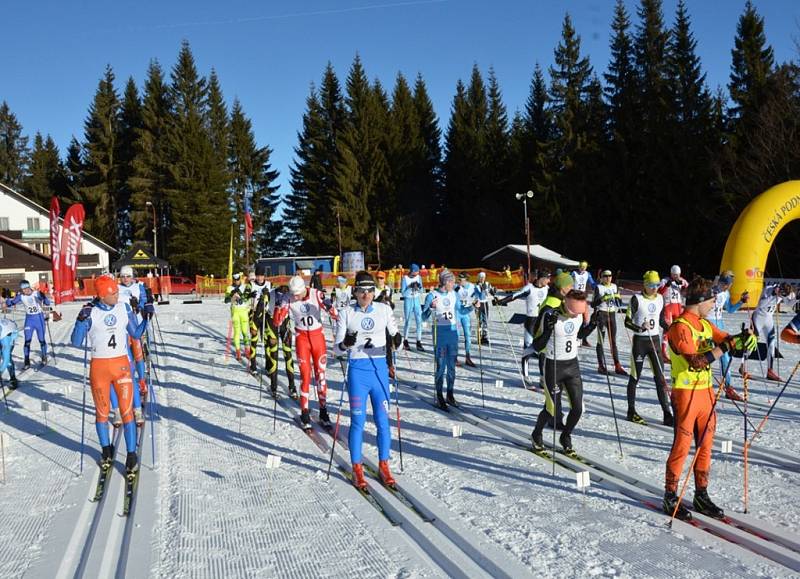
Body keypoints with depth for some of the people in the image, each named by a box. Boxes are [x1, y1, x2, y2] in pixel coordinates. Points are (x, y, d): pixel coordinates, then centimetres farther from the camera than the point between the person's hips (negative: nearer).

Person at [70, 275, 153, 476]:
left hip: (121, 364, 1)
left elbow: (135, 334, 11)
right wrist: (81, 320, -22)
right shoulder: (90, 312, -8)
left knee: (127, 411, -3)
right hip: (99, 367, -1)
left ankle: (131, 455, 4)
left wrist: (146, 319, -3)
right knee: (102, 412, 12)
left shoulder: (124, 308, 1)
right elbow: (76, 342, -10)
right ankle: (107, 450, 32)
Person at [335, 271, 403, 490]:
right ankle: (357, 468, 14)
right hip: (358, 370, -2)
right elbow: (338, 346, 0)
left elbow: (394, 332, 15)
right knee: (358, 420, 1)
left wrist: (397, 338, -8)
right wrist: (347, 342, -22)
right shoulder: (347, 314, 0)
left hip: (380, 368, 2)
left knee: (382, 420, 5)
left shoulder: (384, 310, 4)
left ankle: (383, 466, 20)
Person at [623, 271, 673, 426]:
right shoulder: (637, 299, -9)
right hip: (639, 341, -4)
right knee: (635, 377, 4)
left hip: (655, 340, 4)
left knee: (660, 377, 1)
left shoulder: (660, 298, 7)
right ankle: (631, 411, 16)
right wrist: (640, 328, -25)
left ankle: (667, 414, 1)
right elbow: (627, 322, -8)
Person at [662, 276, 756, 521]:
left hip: (706, 391, 8)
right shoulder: (680, 326, -16)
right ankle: (670, 497, 10)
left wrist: (742, 338, -14)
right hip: (686, 393, -8)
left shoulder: (705, 324, 11)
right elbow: (696, 361, -24)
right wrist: (725, 347, -24)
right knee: (682, 445, -2)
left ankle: (701, 495, 23)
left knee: (705, 444, 12)